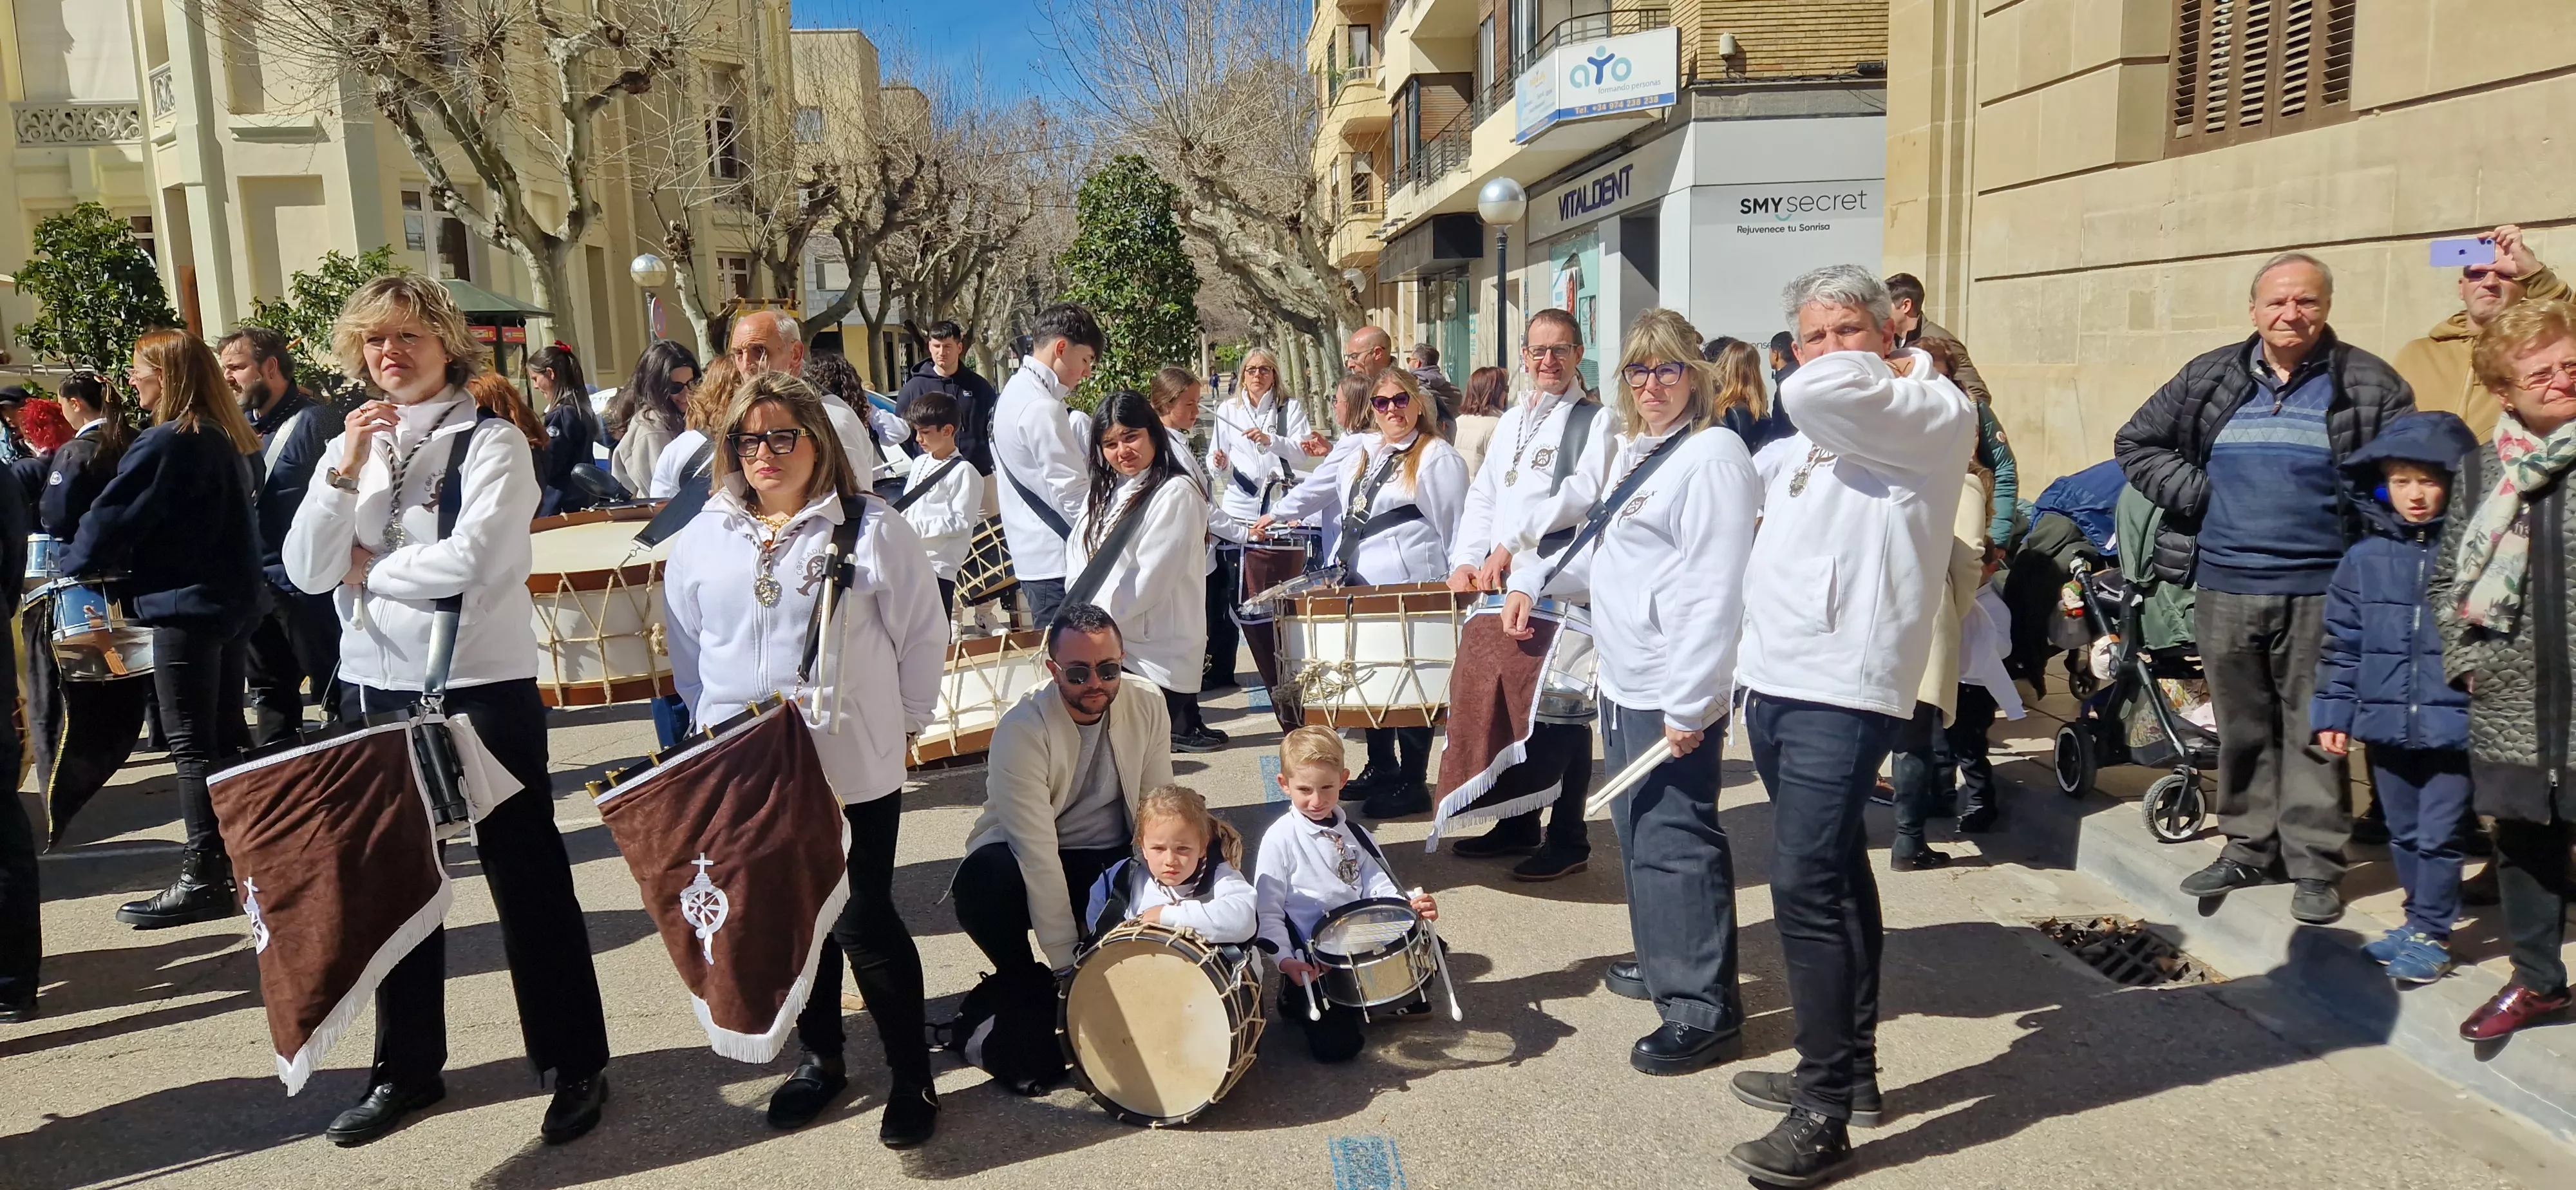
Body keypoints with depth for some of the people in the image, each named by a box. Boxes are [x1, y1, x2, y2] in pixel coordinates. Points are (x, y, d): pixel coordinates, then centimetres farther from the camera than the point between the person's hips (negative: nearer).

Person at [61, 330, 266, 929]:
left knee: (192, 745, -4)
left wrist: (73, 566, 3)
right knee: (225, 734, 16)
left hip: (186, 605, -9)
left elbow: (111, 518, -15)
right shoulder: (232, 439, 11)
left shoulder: (166, 444, -16)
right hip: (231, 599, 9)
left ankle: (203, 877, -1)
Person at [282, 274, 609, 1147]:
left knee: (527, 879, 3)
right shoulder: (351, 447, 9)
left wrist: (369, 568, -6)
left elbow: (471, 558, -22)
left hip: (483, 688, -6)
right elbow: (306, 571, 0)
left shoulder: (492, 442, -8)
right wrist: (345, 469, -11)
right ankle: (407, 1067, 32)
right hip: (374, 689, 6)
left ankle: (576, 1065, 16)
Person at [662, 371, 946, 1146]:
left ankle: (912, 1075, 18)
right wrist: (715, 722, 10)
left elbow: (923, 639, -3)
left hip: (854, 771, -4)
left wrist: (899, 723, 1)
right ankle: (821, 1057, 34)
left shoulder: (872, 531, -7)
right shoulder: (704, 539, 5)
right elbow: (686, 649, 15)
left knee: (864, 922, 1)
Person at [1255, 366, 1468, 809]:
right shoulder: (1365, 451, 15)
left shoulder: (1439, 457, -7)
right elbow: (1321, 488, 30)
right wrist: (1277, 514, 33)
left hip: (1412, 589, -7)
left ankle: (1413, 784, 9)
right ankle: (1381, 768, 28)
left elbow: (1456, 528, -8)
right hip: (1362, 585, 8)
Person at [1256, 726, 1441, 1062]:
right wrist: (1285, 960, -21)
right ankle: (1300, 1004, 12)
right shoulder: (1280, 839, -8)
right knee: (1336, 1046, -19)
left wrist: (1411, 907, -16)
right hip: (1310, 964, -5)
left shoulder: (1355, 835, 8)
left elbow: (1379, 889, 5)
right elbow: (1267, 910, -8)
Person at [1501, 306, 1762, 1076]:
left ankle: (1703, 1009, 5)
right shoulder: (1633, 450, 16)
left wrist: (1689, 703, -23)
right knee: (1638, 831, 17)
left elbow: (1717, 592, -20)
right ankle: (1661, 964, 33)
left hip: (1673, 692, -9)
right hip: (1622, 680, 9)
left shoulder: (1713, 456, -14)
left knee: (1674, 841, -5)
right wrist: (1533, 581, 25)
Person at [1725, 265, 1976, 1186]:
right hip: (1779, 682, 9)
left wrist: (1889, 366, -5)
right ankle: (1848, 1070, 27)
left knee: (1806, 886, -14)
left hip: (1844, 688, -9)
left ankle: (1824, 1113, -5)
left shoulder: (1934, 415, -8)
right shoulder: (1815, 438, 19)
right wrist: (1749, 663, 16)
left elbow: (1814, 392, -25)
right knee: (1835, 876, 16)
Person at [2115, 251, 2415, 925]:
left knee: (2314, 730, 2)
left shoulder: (2370, 386, 0)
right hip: (2224, 589, 3)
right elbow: (2137, 444, 12)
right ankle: (2250, 845, 24)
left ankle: (2315, 862, 12)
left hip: (2319, 593, -3)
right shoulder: (2210, 379, 7)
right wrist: (2195, 495, 0)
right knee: (2242, 726, 12)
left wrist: (2365, 529, -9)